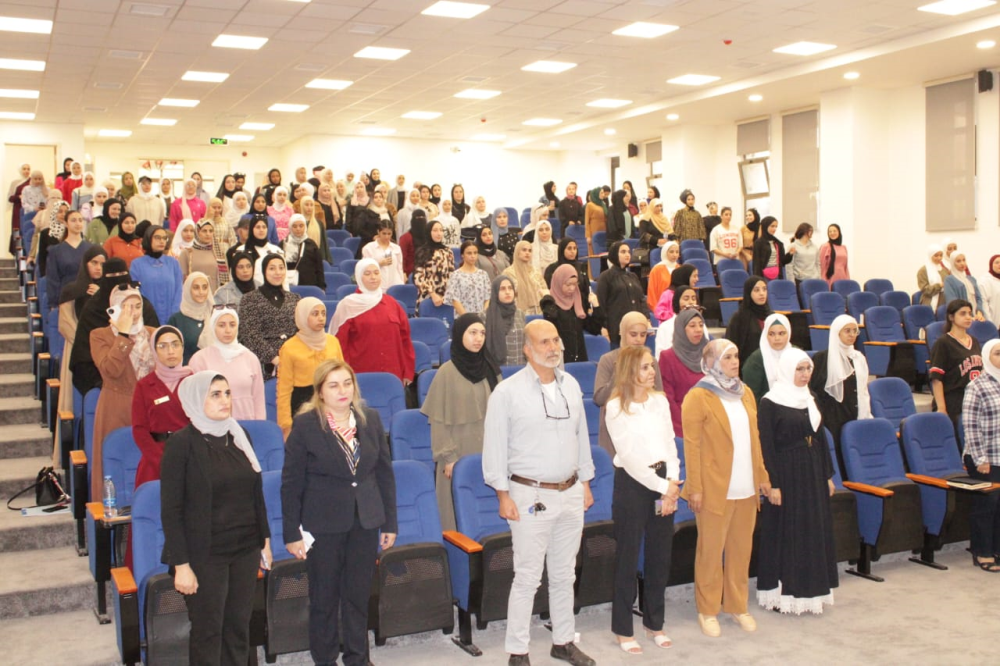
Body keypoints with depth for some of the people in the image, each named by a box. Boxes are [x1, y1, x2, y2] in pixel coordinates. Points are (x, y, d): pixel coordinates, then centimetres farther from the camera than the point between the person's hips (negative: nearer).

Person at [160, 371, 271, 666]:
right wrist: (181, 564, -14)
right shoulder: (182, 443, -11)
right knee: (207, 631, 6)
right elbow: (170, 509, -12)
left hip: (246, 549, 5)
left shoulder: (239, 436, 5)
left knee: (239, 625, 10)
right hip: (206, 553, -5)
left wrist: (265, 539, 11)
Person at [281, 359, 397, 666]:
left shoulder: (370, 419, 1)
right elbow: (291, 483, -7)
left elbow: (385, 472, 6)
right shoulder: (305, 426, -9)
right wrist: (292, 533, -7)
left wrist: (390, 522, 6)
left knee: (359, 595, 13)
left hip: (365, 522, 3)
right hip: (323, 524, -3)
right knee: (324, 598, 10)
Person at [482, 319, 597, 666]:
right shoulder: (508, 391, -10)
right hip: (531, 495, -5)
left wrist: (585, 483, 14)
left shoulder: (571, 385, 6)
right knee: (527, 577, 0)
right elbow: (495, 446, -8)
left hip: (571, 492, 5)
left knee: (564, 574, 15)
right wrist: (503, 495, -10)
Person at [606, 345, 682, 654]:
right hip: (632, 483, -5)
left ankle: (654, 623, 27)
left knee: (660, 556, 12)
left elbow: (670, 444, 5)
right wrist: (662, 487, -13)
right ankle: (623, 629, 16)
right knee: (628, 558, 4)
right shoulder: (616, 407, -10)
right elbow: (629, 456, -13)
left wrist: (672, 483, -8)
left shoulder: (660, 401, 6)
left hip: (664, 482, 5)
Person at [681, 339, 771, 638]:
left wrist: (762, 475, 12)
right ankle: (707, 611, 19)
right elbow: (691, 445, -11)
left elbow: (754, 438, 15)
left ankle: (737, 605, 28)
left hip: (746, 487, 6)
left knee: (742, 549, 13)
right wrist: (695, 488, -14)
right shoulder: (698, 397, -9)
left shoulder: (745, 393, 11)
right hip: (714, 488, -6)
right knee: (711, 551, 6)